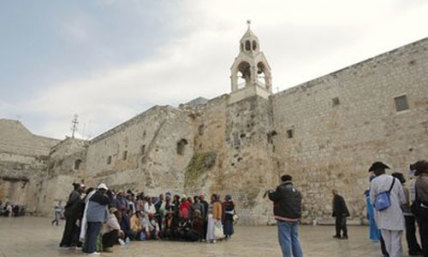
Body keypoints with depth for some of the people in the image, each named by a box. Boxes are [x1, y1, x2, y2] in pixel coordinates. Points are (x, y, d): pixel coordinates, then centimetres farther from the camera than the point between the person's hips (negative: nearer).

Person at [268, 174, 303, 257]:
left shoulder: (282, 189, -12)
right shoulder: (297, 191, 12)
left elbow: (272, 197, -3)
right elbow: (298, 205, 19)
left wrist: (269, 191, 17)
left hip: (284, 219, -7)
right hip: (295, 219, 7)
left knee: (285, 240, -2)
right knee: (295, 240, 15)